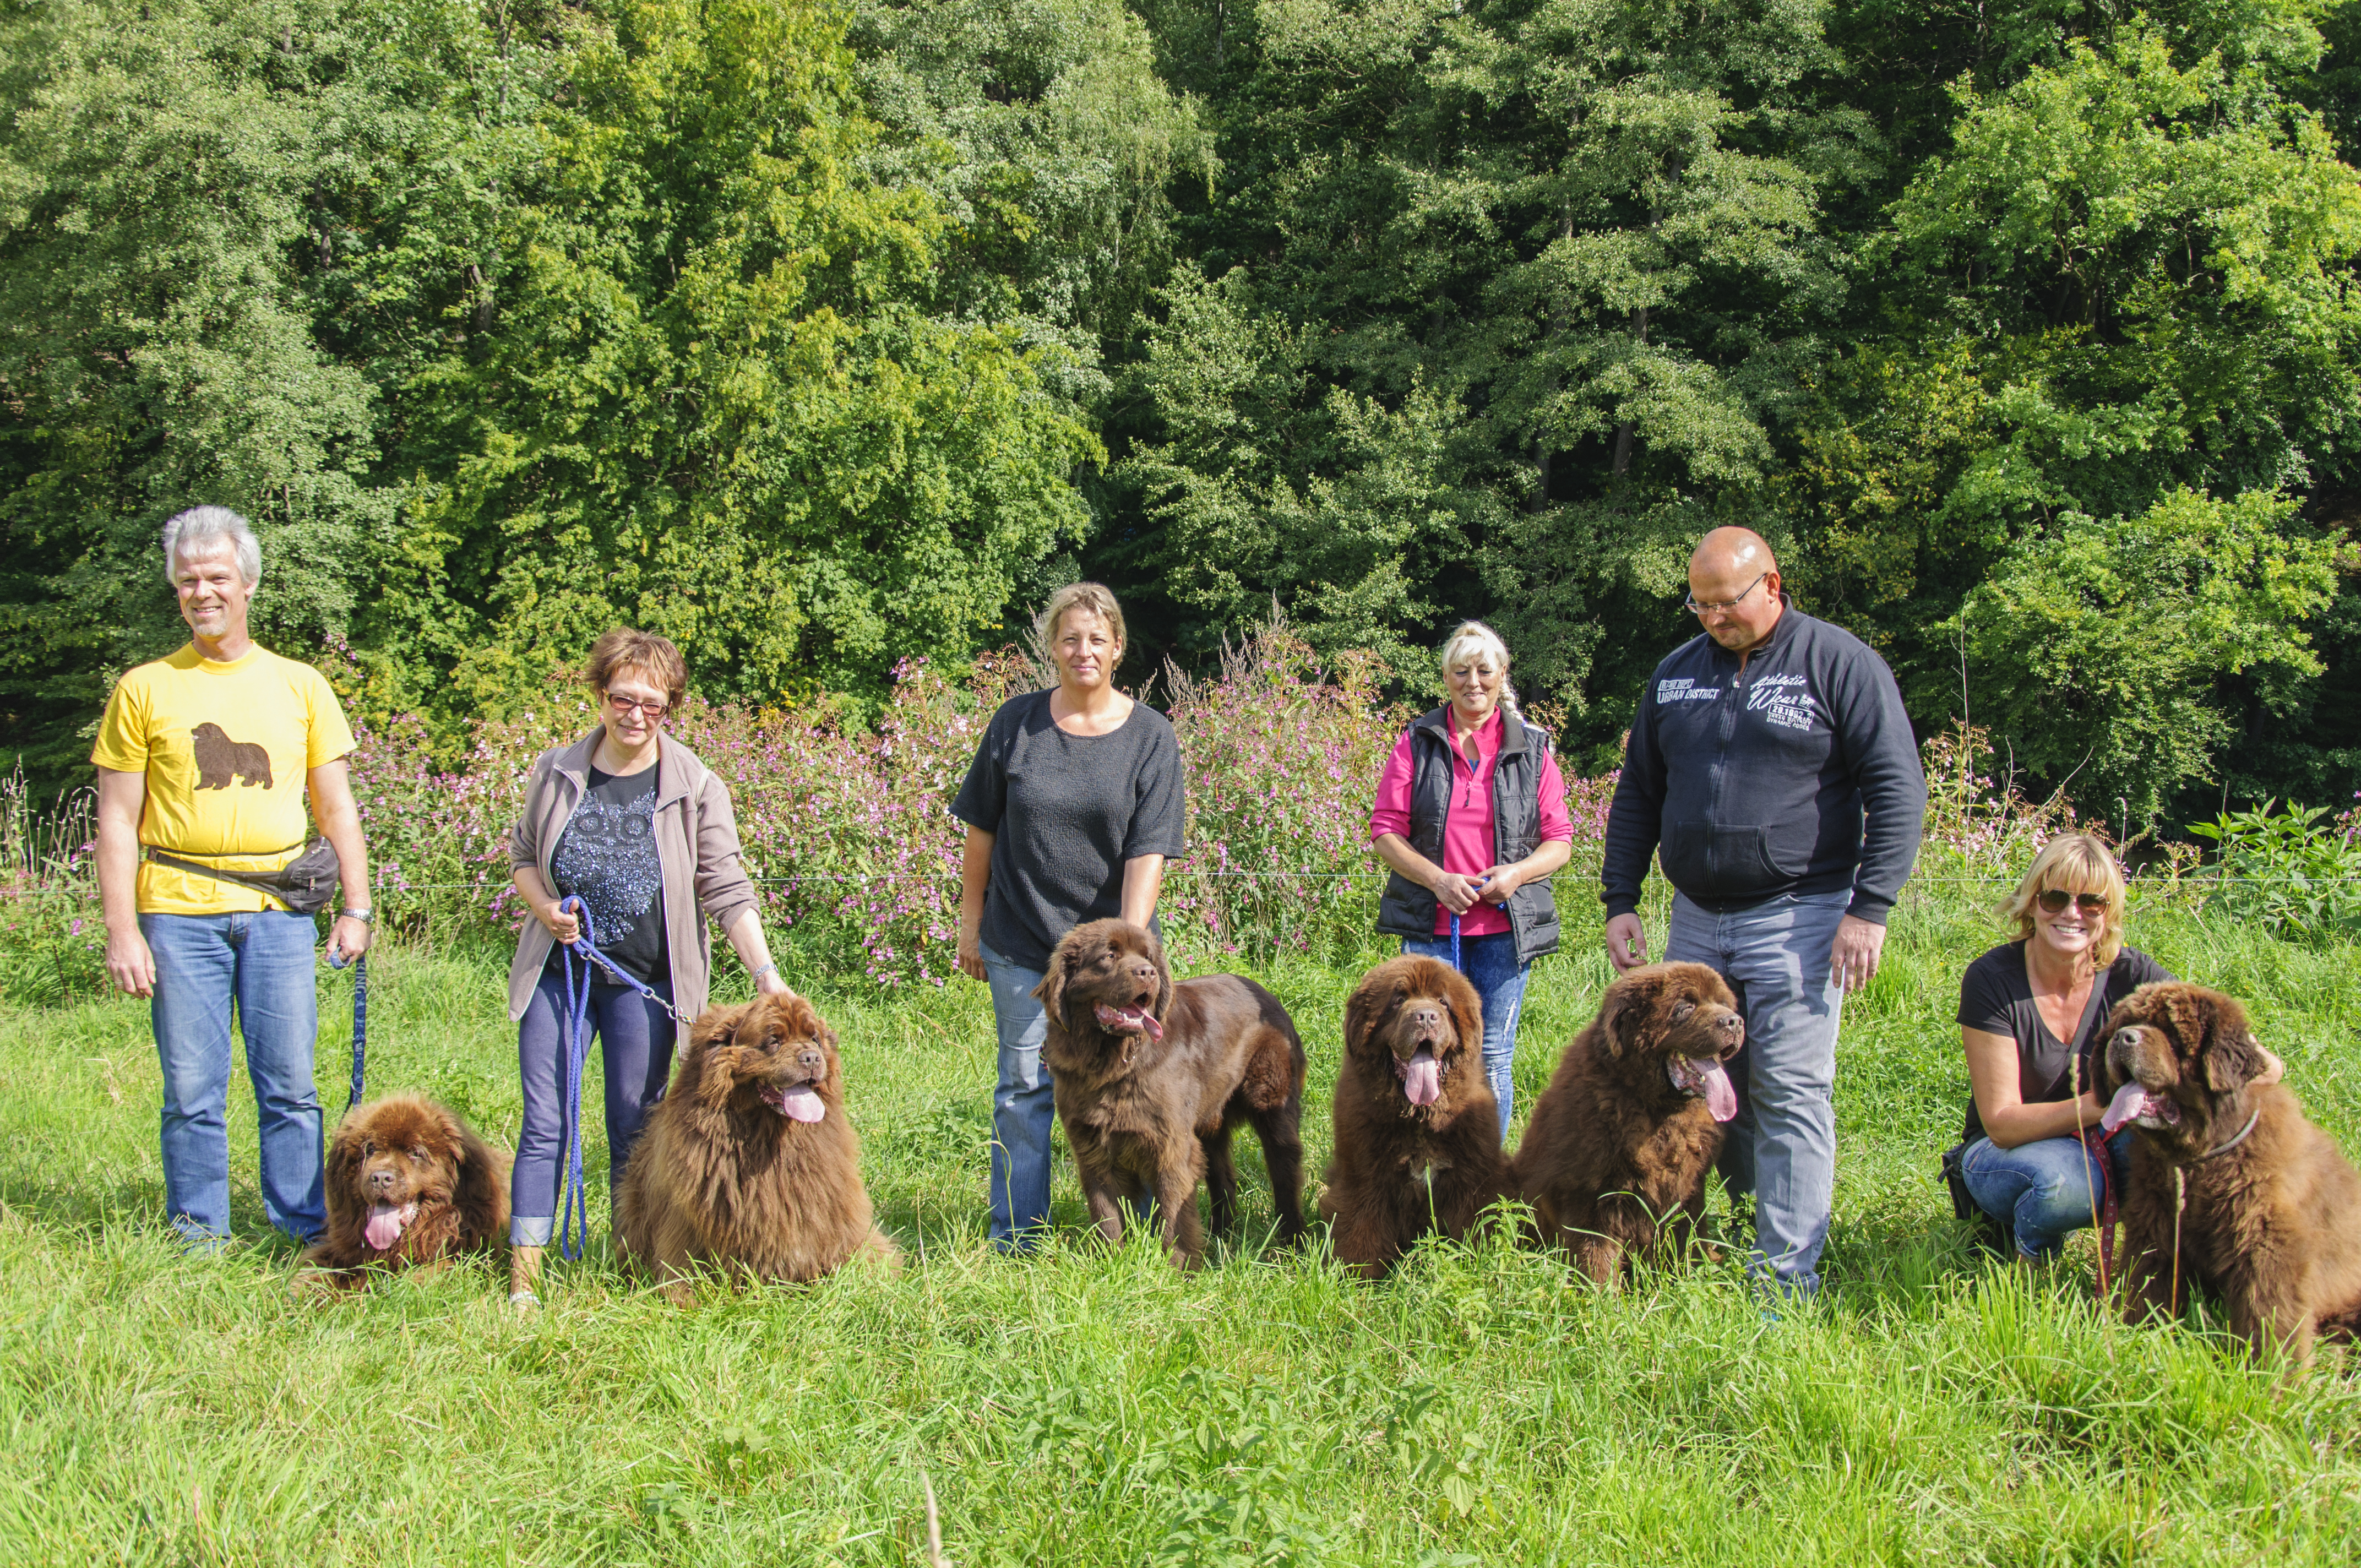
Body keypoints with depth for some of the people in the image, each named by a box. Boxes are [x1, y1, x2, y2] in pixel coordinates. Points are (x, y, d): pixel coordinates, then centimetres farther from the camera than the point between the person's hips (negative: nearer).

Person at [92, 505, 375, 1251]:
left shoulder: (300, 685, 10)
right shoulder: (143, 690, 6)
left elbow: (336, 808, 13)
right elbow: (118, 821, 4)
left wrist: (356, 908, 5)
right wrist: (122, 932, -3)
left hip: (279, 910, 1)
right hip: (179, 912, -1)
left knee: (291, 1084, 1)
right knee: (193, 1090, 2)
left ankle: (308, 1231, 10)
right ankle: (199, 1239, 12)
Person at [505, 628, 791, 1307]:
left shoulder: (695, 789, -4)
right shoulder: (556, 772, 2)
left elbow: (727, 892, -4)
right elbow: (522, 854, 14)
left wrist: (766, 975, -13)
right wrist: (545, 907, -6)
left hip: (644, 981, -1)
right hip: (557, 970, 1)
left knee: (635, 1134, 6)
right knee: (544, 1124, -2)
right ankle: (523, 1280, 0)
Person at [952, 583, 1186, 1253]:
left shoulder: (1150, 737, -3)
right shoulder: (1016, 723, 0)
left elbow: (1148, 852, -10)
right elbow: (982, 832, 7)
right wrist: (971, 923, 8)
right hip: (1022, 945, 1)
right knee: (1025, 1087, 3)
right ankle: (1014, 1239, 10)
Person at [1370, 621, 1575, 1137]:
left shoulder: (1531, 749, 7)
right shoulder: (1417, 743, 5)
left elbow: (1560, 842, 8)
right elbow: (1384, 832, 2)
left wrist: (1518, 872, -12)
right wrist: (1437, 878, -13)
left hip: (1504, 925, 1)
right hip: (1431, 924, -1)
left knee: (1493, 1058, 4)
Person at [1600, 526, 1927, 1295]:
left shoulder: (1839, 663, -3)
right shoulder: (1676, 673, 14)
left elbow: (1897, 791, -6)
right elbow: (1637, 794, 20)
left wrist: (1870, 908, -13)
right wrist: (1620, 901, 12)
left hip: (1797, 916, -5)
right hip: (1695, 918, 5)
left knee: (1790, 1095, -7)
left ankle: (1786, 1282, -4)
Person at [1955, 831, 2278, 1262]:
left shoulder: (2131, 975, -12)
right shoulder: (1992, 980, -19)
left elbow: (2265, 1066, -18)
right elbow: (2002, 1122, -21)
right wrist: (2103, 1103, -35)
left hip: (2104, 1145, 2)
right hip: (2006, 1154, -2)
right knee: (2066, 1182, -37)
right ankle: (2029, 1245, -2)